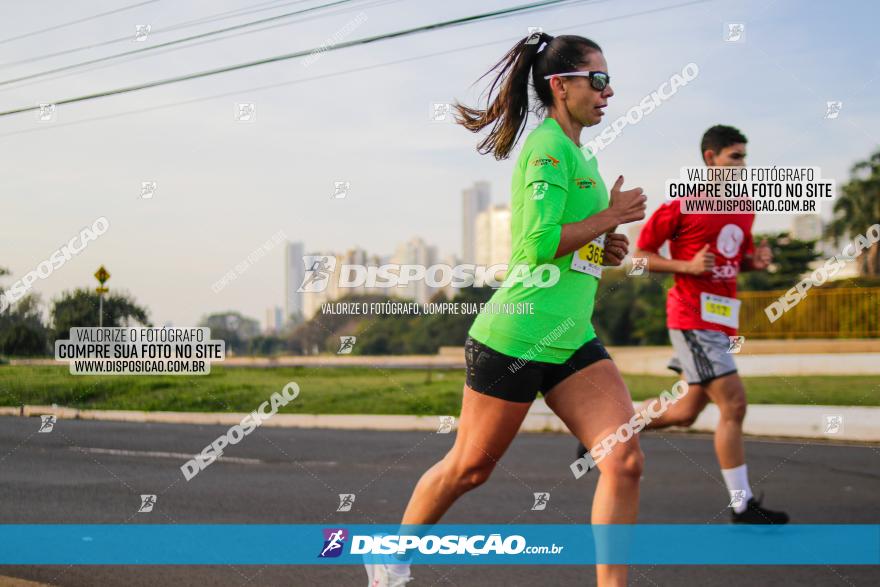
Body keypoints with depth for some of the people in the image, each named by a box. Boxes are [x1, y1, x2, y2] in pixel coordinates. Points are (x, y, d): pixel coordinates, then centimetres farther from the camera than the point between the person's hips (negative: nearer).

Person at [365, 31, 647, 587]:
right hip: (517, 335, -8)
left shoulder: (580, 155, 17)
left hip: (572, 341, 8)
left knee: (626, 460, -9)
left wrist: (602, 249, 10)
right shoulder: (548, 144, -12)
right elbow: (539, 243, -22)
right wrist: (610, 215, -12)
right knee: (469, 467, 9)